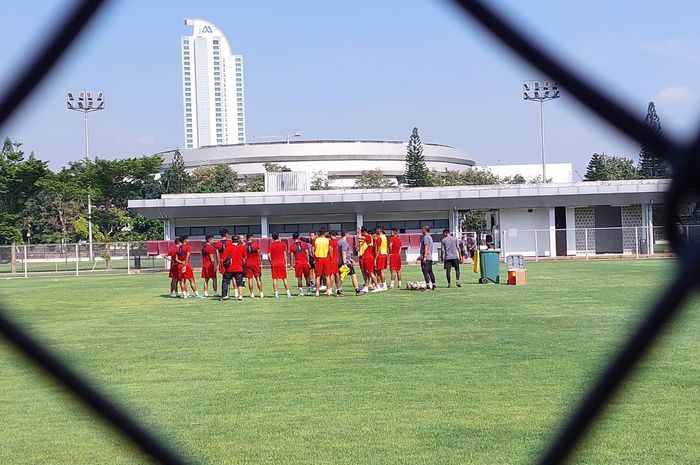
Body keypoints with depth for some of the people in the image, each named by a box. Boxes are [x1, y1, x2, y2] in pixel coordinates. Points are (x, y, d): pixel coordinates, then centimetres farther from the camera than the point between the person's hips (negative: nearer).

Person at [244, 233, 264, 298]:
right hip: (255, 263, -1)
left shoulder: (245, 246, -1)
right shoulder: (256, 244, -2)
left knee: (250, 279, 4)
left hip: (248, 263, 1)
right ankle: (261, 293, 1)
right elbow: (259, 255, -2)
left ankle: (252, 293, 2)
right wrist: (261, 263, 5)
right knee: (258, 278, 3)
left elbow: (244, 257, 2)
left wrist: (244, 265, 10)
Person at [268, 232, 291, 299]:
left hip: (273, 264, 0)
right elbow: (285, 255, -1)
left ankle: (276, 293, -1)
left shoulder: (270, 245, 0)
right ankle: (288, 293, 2)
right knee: (284, 278, 5)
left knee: (274, 279, 3)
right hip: (281, 263, 0)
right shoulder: (283, 244, 1)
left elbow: (269, 255, -5)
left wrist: (271, 261, 11)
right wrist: (285, 263, 6)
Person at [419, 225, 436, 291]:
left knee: (425, 271, -13)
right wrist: (421, 256, 33)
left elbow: (426, 247, -19)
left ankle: (428, 286, -19)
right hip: (430, 257, 10)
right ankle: (433, 286, 16)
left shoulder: (426, 237, -10)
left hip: (426, 258, -10)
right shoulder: (430, 237, 21)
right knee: (430, 271, 13)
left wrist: (424, 257, -24)